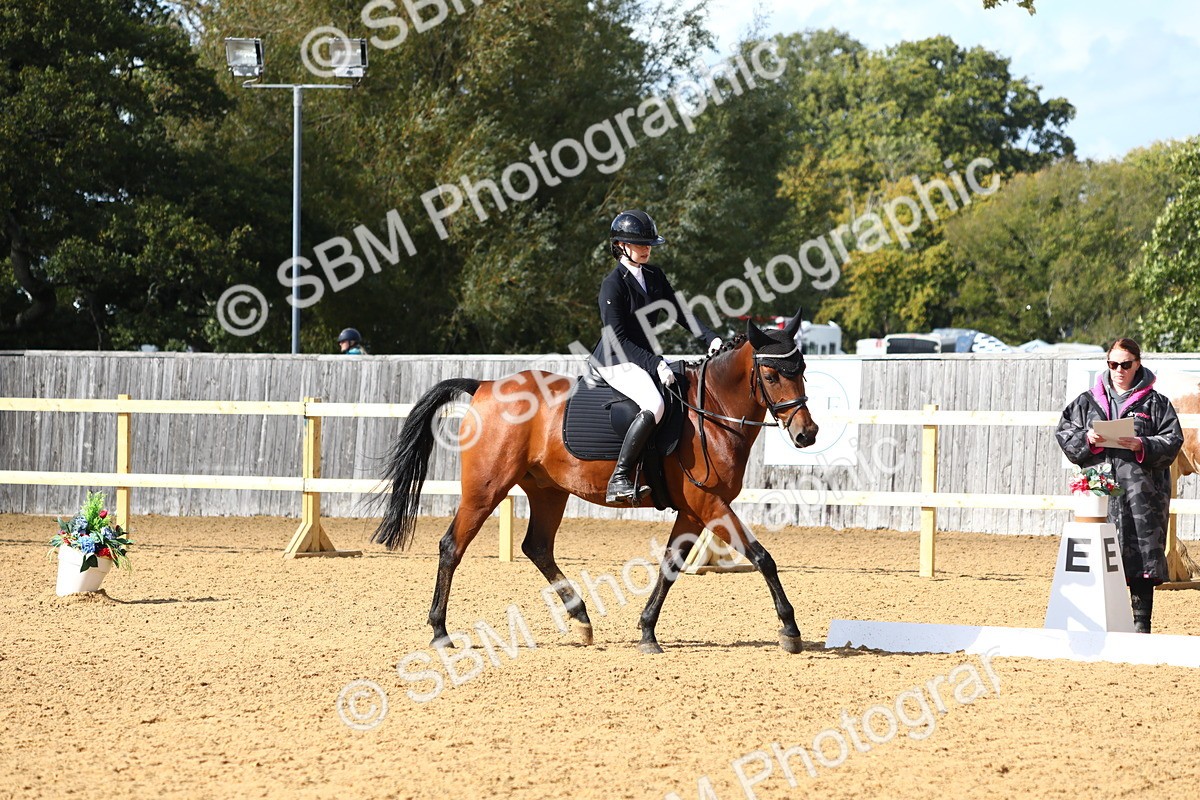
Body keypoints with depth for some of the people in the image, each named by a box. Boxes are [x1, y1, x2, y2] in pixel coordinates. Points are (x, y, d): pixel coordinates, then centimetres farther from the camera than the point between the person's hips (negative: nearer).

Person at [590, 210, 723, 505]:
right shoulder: (613, 285, -14)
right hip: (615, 361, -9)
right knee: (654, 405, -33)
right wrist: (655, 364, -24)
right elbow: (617, 339, -18)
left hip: (646, 358, 9)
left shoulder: (654, 275, 10)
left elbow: (678, 311, 11)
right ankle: (619, 480, -33)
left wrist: (711, 338, -4)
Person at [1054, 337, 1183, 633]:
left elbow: (1173, 439, 2)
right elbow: (1064, 431, 11)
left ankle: (1141, 624, 0)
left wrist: (1143, 446, -15)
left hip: (1142, 491, -2)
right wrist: (1086, 439, -8)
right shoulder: (1089, 401, 14)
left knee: (1142, 558, -4)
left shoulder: (1154, 403, 7)